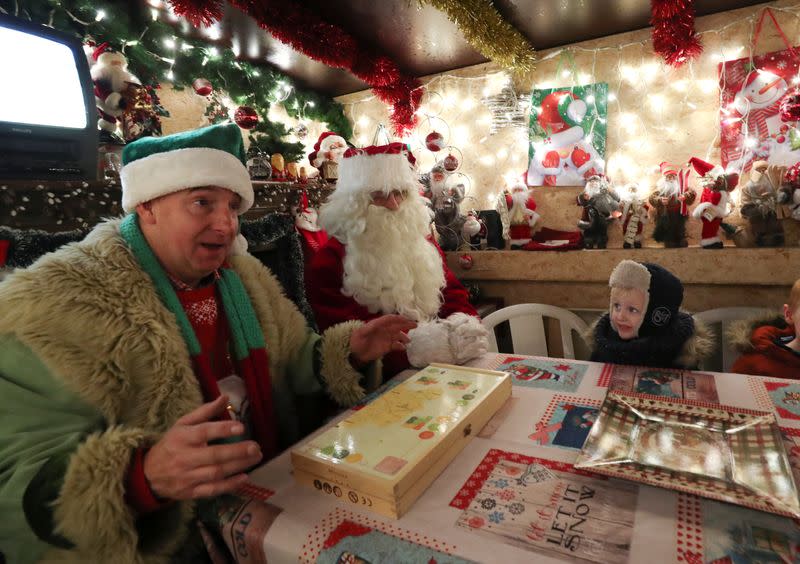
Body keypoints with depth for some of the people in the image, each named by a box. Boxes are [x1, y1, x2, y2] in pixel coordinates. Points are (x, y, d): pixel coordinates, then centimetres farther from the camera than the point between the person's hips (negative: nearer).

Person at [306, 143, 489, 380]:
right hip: (383, 379, -4)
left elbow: (453, 294, 10)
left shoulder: (421, 243, 11)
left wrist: (465, 326, -14)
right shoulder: (330, 262, -8)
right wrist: (410, 349, -29)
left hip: (440, 369, 4)